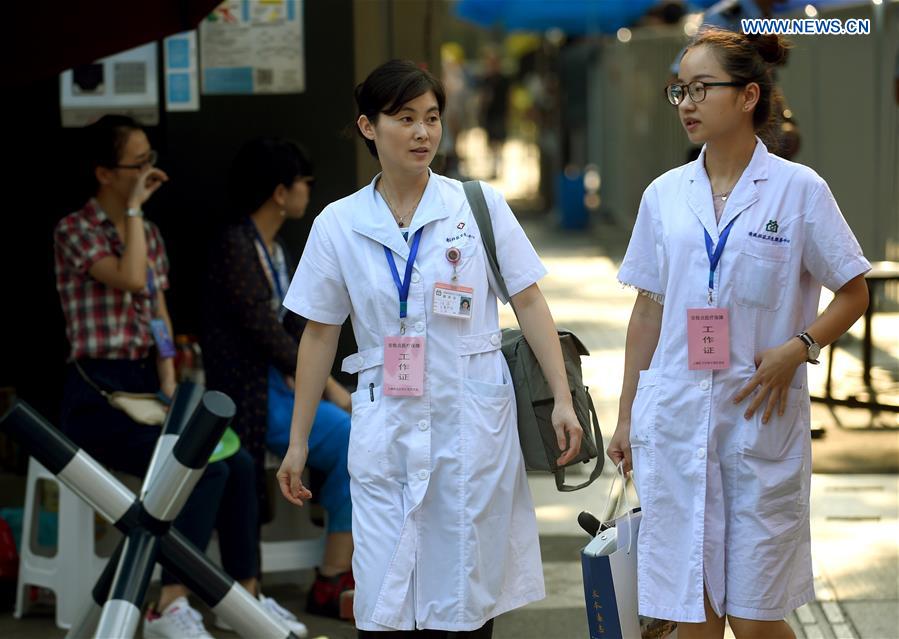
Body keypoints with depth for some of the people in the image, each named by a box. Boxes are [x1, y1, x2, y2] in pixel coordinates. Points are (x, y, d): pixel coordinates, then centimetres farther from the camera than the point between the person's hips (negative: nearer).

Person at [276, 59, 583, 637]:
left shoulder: (480, 206, 0)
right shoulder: (339, 224, 3)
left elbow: (529, 302, 2)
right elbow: (320, 335, 9)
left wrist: (562, 400, -6)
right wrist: (298, 442, 10)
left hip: (472, 418, 0)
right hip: (387, 426, 1)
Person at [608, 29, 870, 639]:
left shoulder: (799, 189, -3)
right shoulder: (665, 195, 7)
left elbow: (854, 293, 2)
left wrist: (796, 348, -15)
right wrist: (626, 416, 13)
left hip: (761, 418, -3)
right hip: (675, 421, 3)